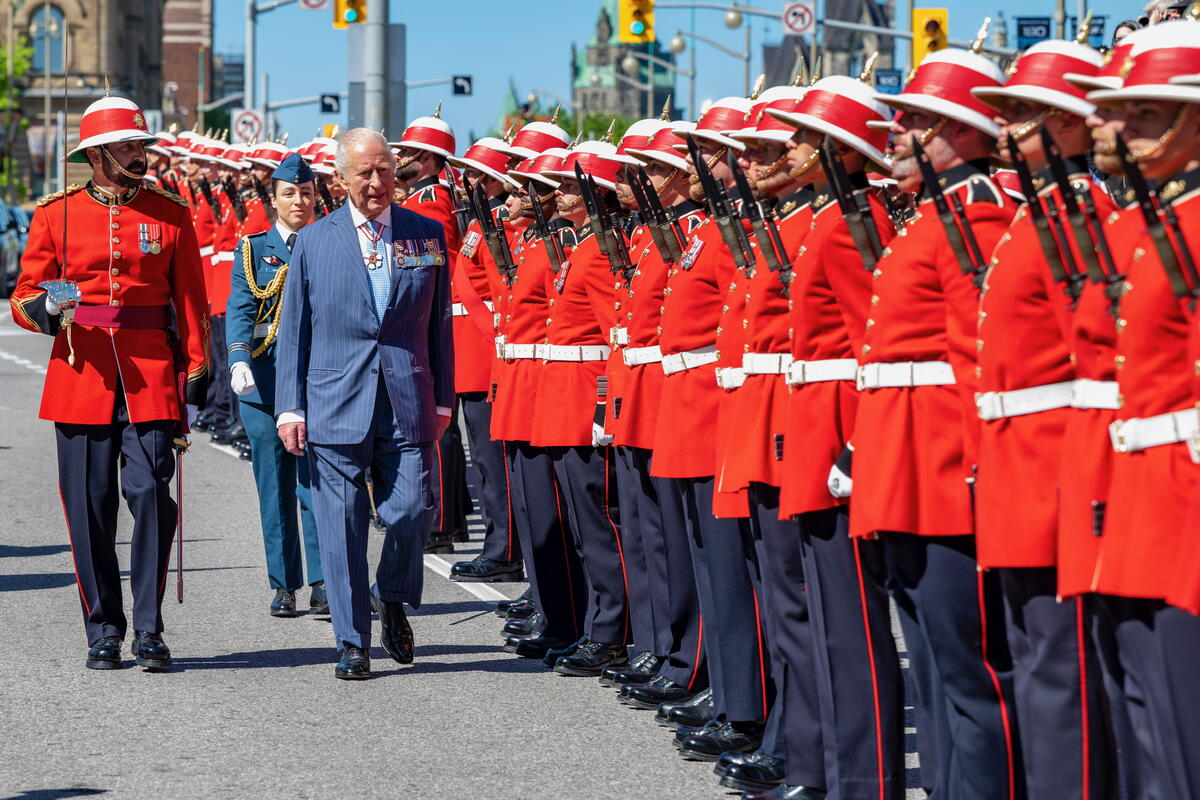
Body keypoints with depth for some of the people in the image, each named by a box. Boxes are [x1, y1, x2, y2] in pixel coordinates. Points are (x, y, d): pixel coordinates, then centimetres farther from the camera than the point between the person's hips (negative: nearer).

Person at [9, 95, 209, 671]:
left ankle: (148, 629, -1)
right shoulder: (57, 215, 5)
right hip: (81, 374, 0)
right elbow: (24, 297, 7)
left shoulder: (171, 215, 6)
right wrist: (46, 307, -17)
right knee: (89, 507, 1)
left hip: (151, 374, 0)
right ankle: (104, 633, 12)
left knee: (150, 493, -10)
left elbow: (190, 300, 7)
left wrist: (195, 378, 0)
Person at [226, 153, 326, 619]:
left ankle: (323, 582, -4)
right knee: (275, 487, 4)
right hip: (264, 380, 1)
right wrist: (239, 359, -20)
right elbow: (240, 310, -3)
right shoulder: (252, 250, 8)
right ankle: (284, 586, 10)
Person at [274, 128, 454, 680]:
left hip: (407, 403, 1)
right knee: (342, 525, 0)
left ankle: (392, 598, 25)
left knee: (411, 514, -5)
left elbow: (439, 322, 11)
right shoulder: (314, 241, 5)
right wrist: (290, 407, 0)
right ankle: (352, 642, 11)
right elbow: (293, 330, 6)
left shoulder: (427, 235, 7)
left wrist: (442, 400, 9)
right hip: (335, 403, -1)